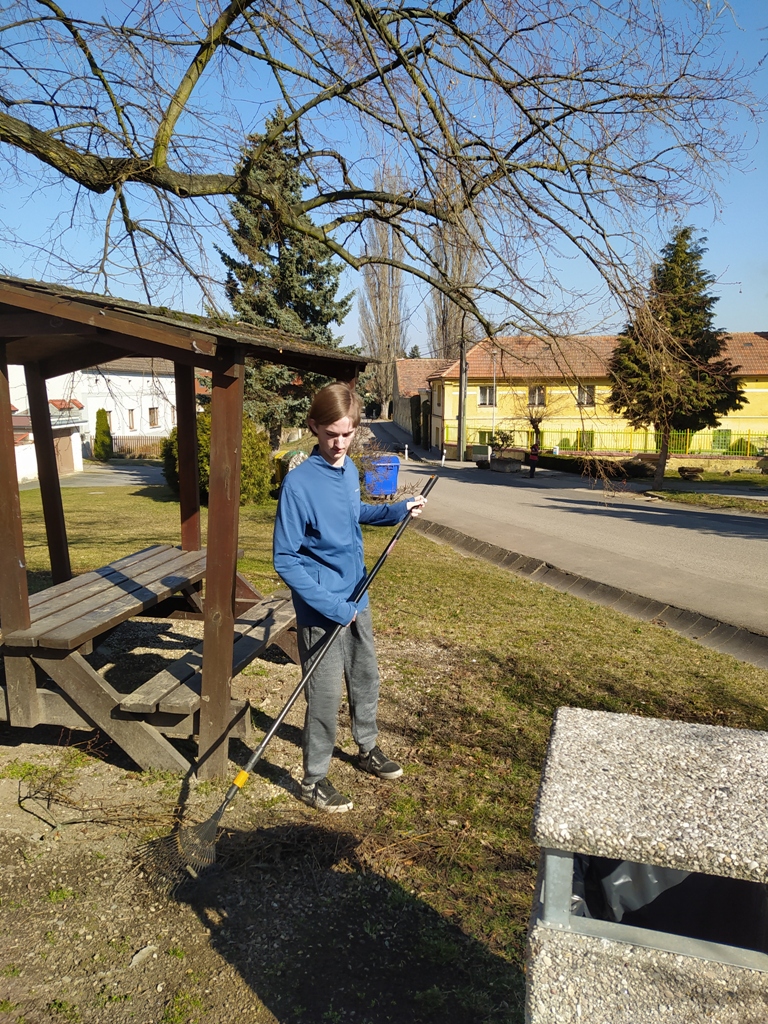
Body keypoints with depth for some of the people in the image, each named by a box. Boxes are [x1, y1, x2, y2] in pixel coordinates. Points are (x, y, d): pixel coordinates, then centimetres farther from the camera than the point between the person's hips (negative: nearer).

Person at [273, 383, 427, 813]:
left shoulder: (350, 470, 1)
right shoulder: (299, 482, -21)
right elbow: (285, 558, -20)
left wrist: (398, 510, 9)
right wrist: (331, 606, -23)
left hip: (357, 599, 7)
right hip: (322, 611, -7)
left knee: (367, 680, 22)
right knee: (325, 697, 4)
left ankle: (368, 749, 45)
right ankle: (315, 780, 25)